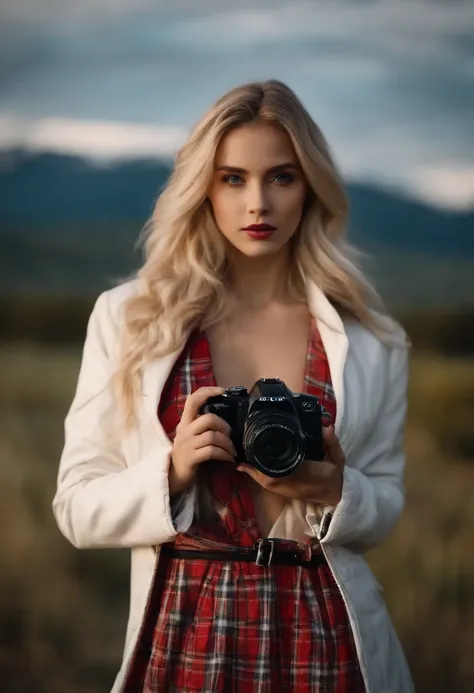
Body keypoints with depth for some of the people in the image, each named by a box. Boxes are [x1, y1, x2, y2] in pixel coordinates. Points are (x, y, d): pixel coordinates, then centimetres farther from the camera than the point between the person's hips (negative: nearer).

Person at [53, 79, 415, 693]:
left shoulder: (371, 337, 0)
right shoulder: (127, 317, -2)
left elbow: (385, 508, 7)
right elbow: (79, 506, -2)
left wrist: (334, 490, -13)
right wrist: (172, 471, -19)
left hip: (323, 638, 1)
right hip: (185, 636, -1)